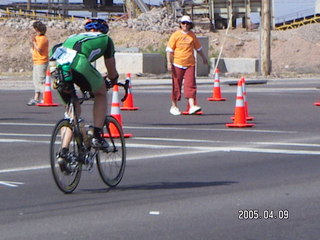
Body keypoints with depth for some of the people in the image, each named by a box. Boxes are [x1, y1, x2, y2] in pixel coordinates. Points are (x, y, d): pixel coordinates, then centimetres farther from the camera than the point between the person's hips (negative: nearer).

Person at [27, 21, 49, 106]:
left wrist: (34, 41, -17)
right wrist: (32, 41, 6)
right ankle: (36, 99, 17)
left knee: (41, 80, -10)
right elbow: (33, 49, 19)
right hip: (36, 62, 10)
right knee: (36, 81, 12)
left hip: (41, 63, -10)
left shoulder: (43, 39, -14)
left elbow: (39, 50, -21)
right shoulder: (37, 37, 15)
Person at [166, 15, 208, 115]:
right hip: (177, 64, -2)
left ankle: (192, 106, -16)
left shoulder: (192, 35, 9)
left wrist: (203, 57, 34)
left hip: (190, 65, 2)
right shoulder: (175, 35, -1)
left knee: (190, 84, -10)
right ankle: (174, 106, 16)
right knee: (176, 85, 4)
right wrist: (169, 63, -10)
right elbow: (169, 50, -2)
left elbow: (198, 47, 24)